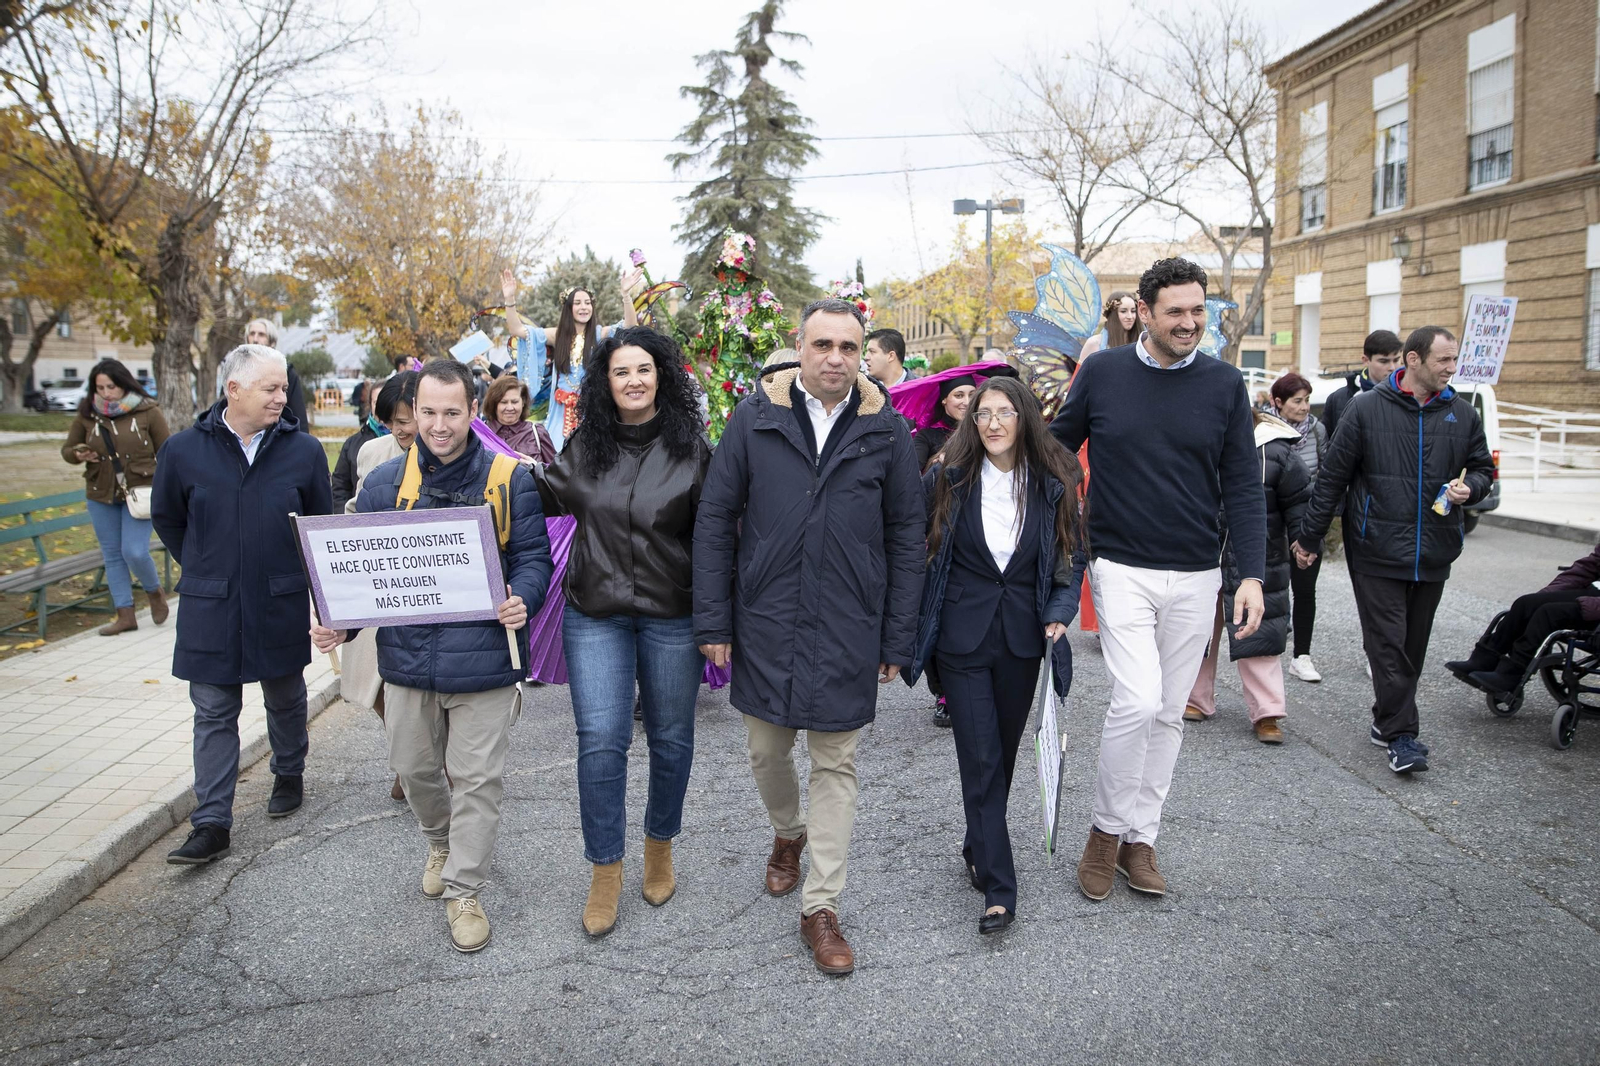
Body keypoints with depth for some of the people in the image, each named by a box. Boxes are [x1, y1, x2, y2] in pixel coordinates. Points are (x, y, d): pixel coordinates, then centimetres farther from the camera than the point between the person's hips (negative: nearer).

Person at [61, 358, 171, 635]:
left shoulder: (147, 412, -6)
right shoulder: (87, 415, 2)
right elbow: (67, 449, 13)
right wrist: (78, 455, -11)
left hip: (139, 494, -4)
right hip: (101, 496, 4)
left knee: (135, 552, -12)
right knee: (112, 555, 8)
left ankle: (155, 592, 19)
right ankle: (125, 615, 17)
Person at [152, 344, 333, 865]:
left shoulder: (304, 450, -4)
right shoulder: (184, 449, -4)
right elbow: (166, 519, 11)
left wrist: (298, 574, 6)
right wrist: (203, 570, 10)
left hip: (282, 606, 0)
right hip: (210, 609, 0)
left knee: (286, 700, 17)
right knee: (214, 714, 4)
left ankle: (289, 775, 40)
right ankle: (212, 824, 8)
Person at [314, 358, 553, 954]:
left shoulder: (509, 479, -4)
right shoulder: (385, 483, 3)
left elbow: (533, 556, -2)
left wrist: (522, 599, -23)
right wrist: (341, 624, -7)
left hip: (481, 659, -3)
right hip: (407, 656, 4)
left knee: (478, 777, 3)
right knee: (414, 766, 20)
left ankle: (464, 889, 20)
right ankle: (441, 844, 49)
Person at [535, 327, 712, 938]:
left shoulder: (691, 448, -3)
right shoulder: (585, 447, 3)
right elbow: (546, 499, 18)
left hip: (672, 618, -1)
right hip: (596, 617, 1)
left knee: (671, 738, 11)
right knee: (600, 741, -3)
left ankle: (660, 847, 34)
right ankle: (605, 873, 13)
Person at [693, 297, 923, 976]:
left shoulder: (887, 430, -2)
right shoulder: (755, 416, -3)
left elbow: (905, 539, 2)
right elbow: (715, 518, 1)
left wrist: (898, 640, 1)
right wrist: (713, 618, -3)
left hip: (847, 630, -1)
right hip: (764, 622, 1)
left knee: (835, 765, 7)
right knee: (766, 751, 15)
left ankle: (820, 909, 20)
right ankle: (787, 833, 48)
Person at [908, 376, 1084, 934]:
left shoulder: (1054, 485, 0)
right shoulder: (947, 479, -3)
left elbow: (1072, 558, 7)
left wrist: (1060, 612, -8)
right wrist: (907, 626, -5)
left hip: (1022, 641, 2)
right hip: (963, 637, -2)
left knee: (1004, 752, 14)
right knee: (980, 758, -5)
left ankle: (980, 847, 37)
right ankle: (998, 888, 0)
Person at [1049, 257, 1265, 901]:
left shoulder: (1225, 384, 2)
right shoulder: (1102, 373, -2)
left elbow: (1242, 486, 2)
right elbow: (1055, 453, 7)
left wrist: (1252, 574, -7)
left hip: (1196, 577, 3)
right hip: (1122, 568, -2)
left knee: (1169, 713, 10)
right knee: (1137, 701, -15)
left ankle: (1140, 838, 26)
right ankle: (1106, 830, 8)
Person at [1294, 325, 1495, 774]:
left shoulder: (1462, 414, 8)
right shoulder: (1367, 409, -3)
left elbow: (1483, 468, 19)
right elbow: (1332, 477, 0)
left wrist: (1470, 487, -6)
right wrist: (1310, 538, 1)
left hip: (1433, 556, 4)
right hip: (1377, 552, -4)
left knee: (1412, 647, 10)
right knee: (1388, 644, -5)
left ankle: (1386, 721, 24)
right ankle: (1401, 735, -1)